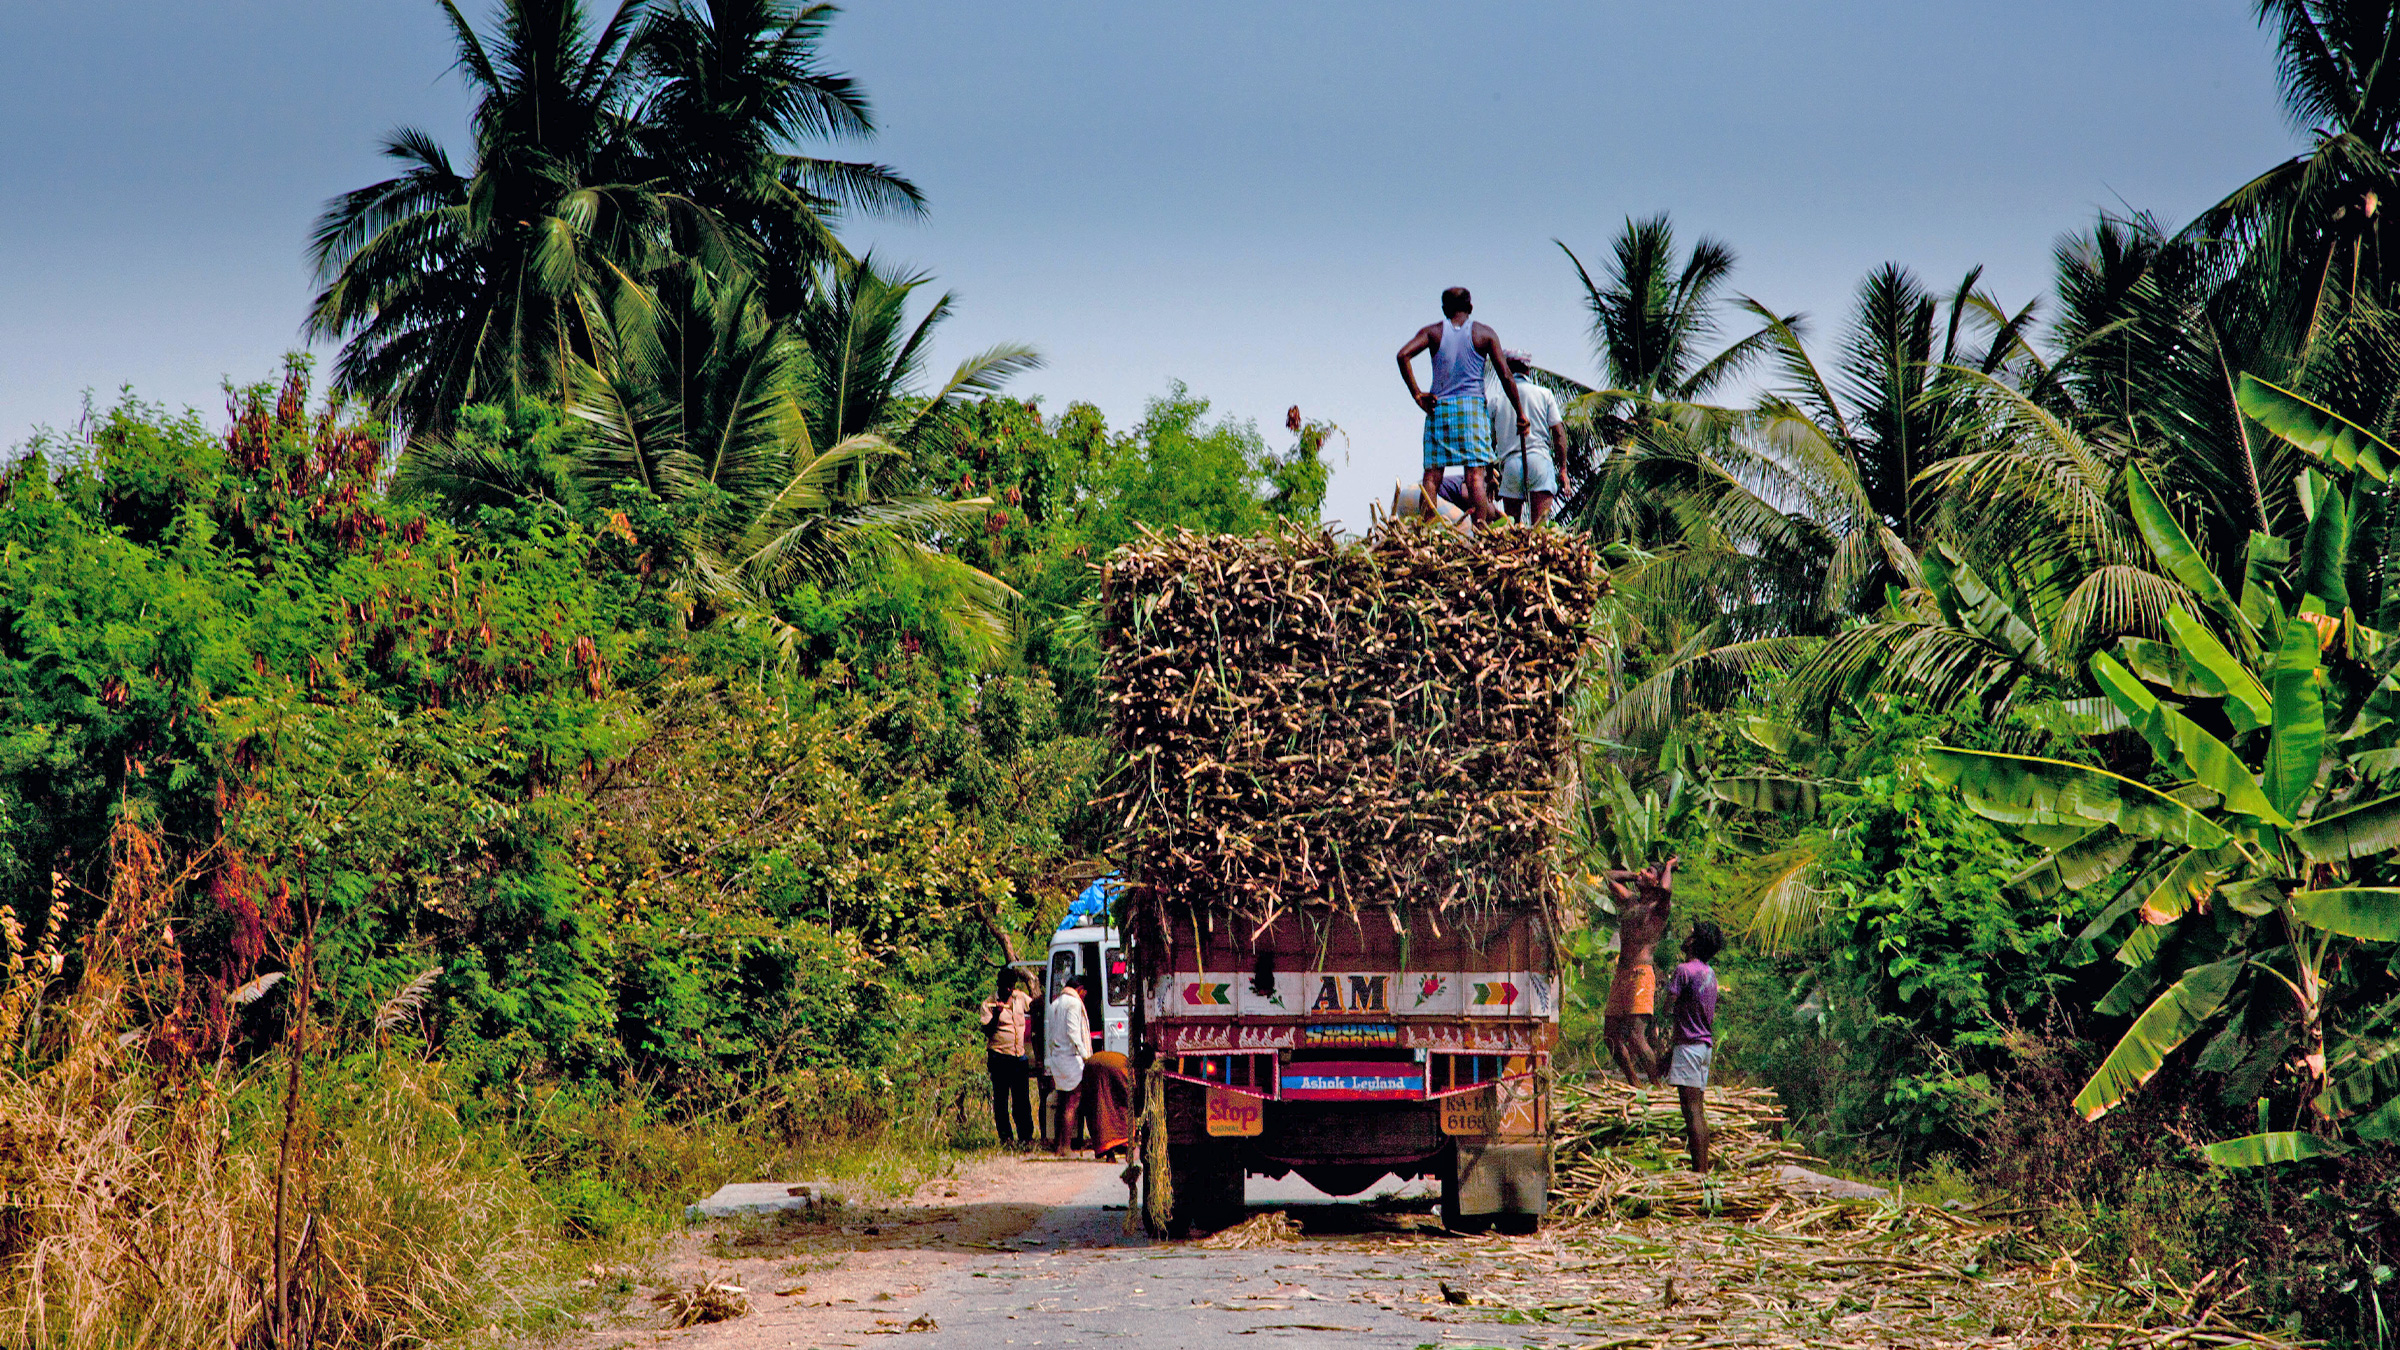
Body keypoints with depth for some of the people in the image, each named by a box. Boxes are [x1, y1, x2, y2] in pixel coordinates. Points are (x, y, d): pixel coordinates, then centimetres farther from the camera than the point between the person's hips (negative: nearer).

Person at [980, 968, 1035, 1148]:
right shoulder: (989, 1003, -4)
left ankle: (1025, 1137, 7)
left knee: (1022, 1099, 3)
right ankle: (1006, 1138, 2)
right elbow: (987, 1031, -9)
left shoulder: (1020, 997, 9)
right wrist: (996, 1014, -23)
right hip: (999, 1057, -4)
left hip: (1019, 1056, 4)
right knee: (1001, 1099, -1)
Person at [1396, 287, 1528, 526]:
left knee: (1432, 475, 0)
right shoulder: (1484, 334, 6)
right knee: (1475, 475, -7)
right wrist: (1520, 414, 7)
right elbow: (1506, 376, 1)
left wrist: (1417, 394, -5)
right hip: (1472, 405, -1)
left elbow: (1403, 355, -9)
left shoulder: (1432, 332, 8)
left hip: (1439, 407, 1)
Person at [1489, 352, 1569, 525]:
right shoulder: (1544, 394, 10)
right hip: (1539, 458, -1)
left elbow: (1490, 441, 13)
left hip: (1510, 463, 1)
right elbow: (1559, 433, 5)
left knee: (1513, 523, 5)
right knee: (1540, 523, -10)